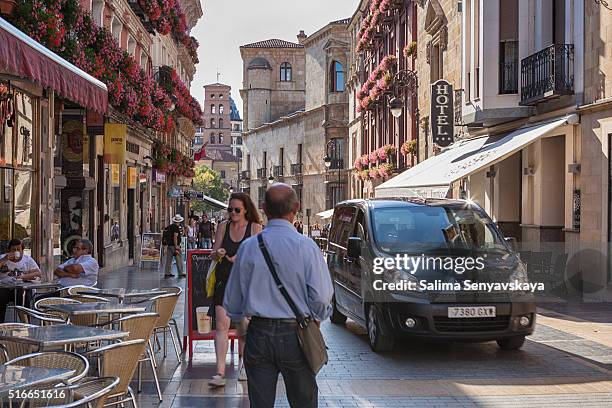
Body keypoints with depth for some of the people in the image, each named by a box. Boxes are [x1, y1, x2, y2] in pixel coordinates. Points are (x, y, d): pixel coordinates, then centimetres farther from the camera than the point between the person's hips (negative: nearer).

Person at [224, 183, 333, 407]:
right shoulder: (306, 246, -11)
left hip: (258, 334, 2)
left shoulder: (248, 247, -2)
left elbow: (232, 303, 4)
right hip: (295, 335, -2)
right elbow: (321, 298, -11)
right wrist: (316, 317, 9)